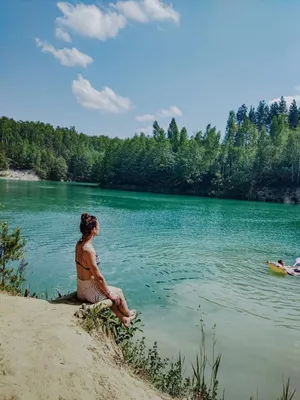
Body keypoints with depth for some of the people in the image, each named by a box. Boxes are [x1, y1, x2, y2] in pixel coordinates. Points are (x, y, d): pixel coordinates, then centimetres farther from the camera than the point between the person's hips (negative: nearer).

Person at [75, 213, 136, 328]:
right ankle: (128, 314, 45)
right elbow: (98, 277, -23)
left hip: (80, 290, 8)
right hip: (90, 292, -8)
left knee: (112, 294, 29)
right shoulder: (88, 250, -30)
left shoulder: (79, 244, -2)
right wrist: (108, 293, -8)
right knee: (118, 292, 18)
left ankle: (123, 319, 45)